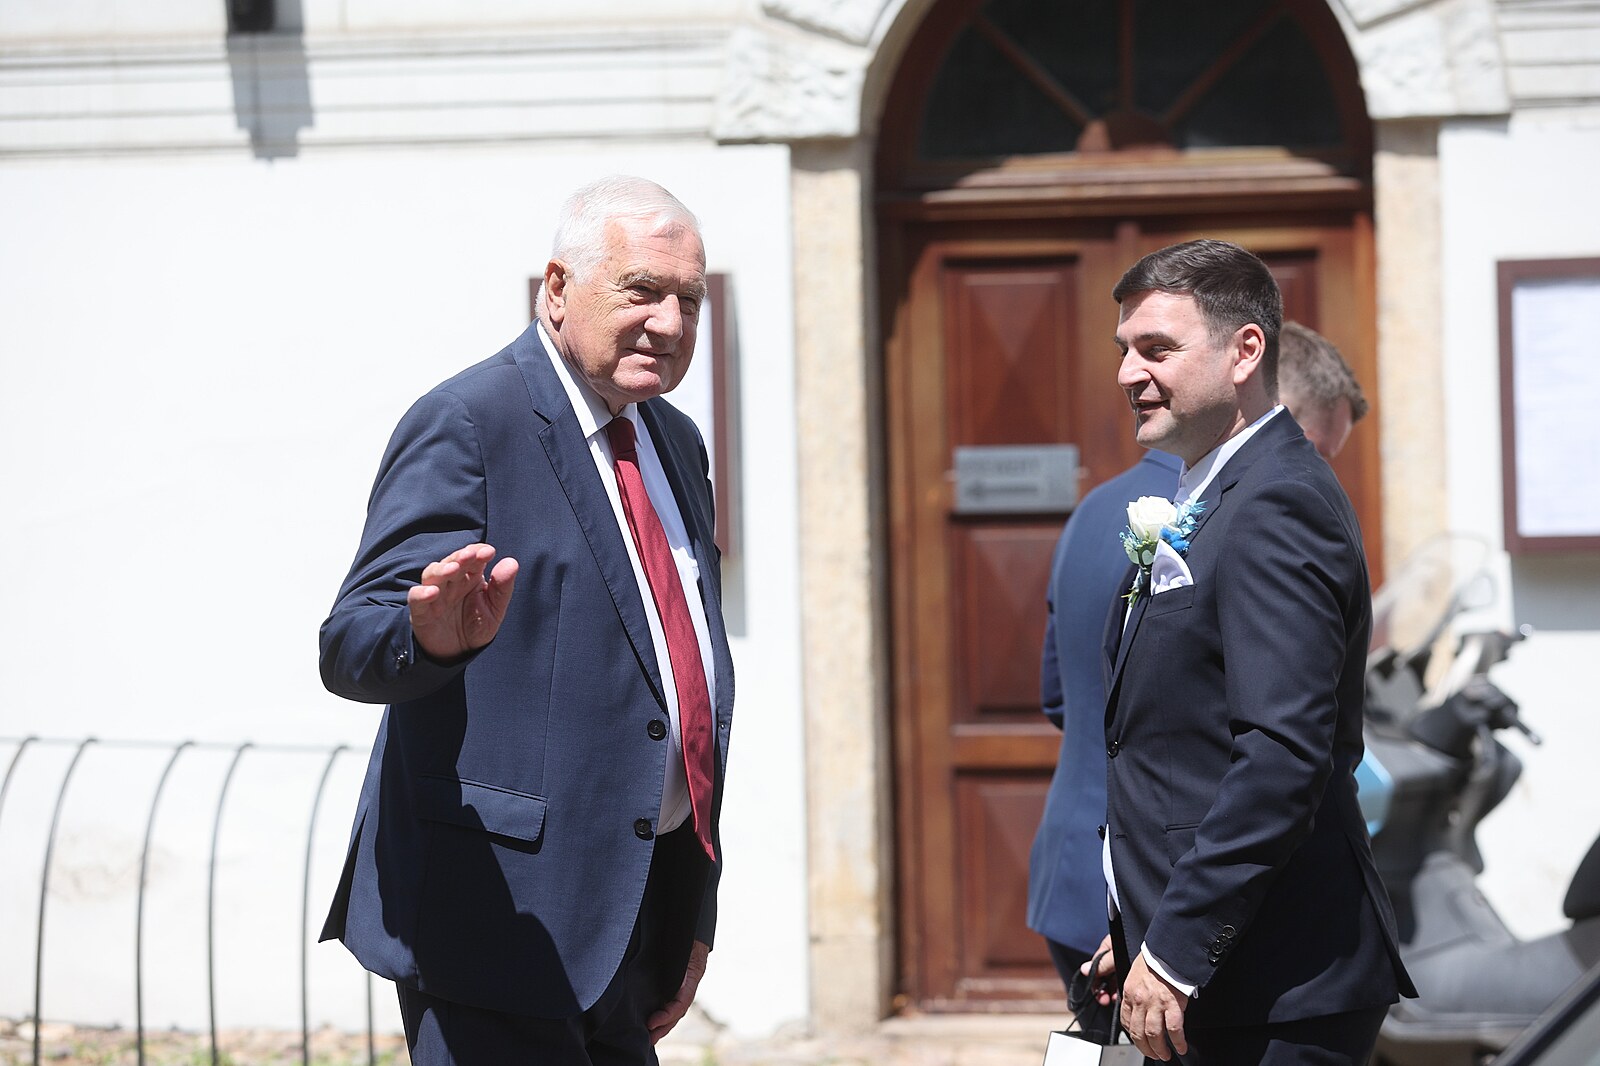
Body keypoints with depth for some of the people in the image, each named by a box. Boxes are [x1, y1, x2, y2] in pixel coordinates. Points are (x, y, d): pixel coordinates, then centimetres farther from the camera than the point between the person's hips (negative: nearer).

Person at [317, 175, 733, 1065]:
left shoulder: (674, 443, 17)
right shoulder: (467, 424, -9)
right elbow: (351, 646, -17)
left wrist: (694, 912, 21)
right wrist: (434, 636, -41)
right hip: (500, 914, -8)